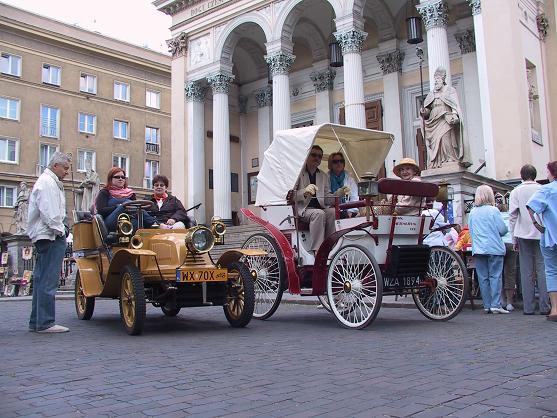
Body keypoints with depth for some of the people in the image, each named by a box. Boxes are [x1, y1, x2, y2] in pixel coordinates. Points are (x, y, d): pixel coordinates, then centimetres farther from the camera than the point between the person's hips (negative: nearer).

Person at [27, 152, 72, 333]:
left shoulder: (50, 182, 25)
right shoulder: (47, 182, -9)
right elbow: (48, 211, -18)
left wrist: (60, 229, 19)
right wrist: (58, 229, -14)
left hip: (45, 236, 11)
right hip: (50, 236, -11)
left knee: (41, 280, 11)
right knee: (48, 281, -10)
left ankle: (36, 322, 16)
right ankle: (45, 323, -9)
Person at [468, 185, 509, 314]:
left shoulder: (472, 212, 7)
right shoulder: (493, 210, -7)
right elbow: (502, 230, -5)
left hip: (478, 249, 4)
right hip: (494, 248, -4)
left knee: (483, 278, 6)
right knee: (495, 276, -1)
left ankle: (487, 305, 8)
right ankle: (496, 305, -5)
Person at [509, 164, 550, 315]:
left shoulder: (516, 192, 2)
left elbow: (512, 216, 0)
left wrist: (514, 239, 5)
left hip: (524, 235, 0)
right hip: (542, 234, 0)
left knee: (527, 271, 2)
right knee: (542, 269, 2)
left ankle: (528, 307, 3)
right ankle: (545, 306, 0)